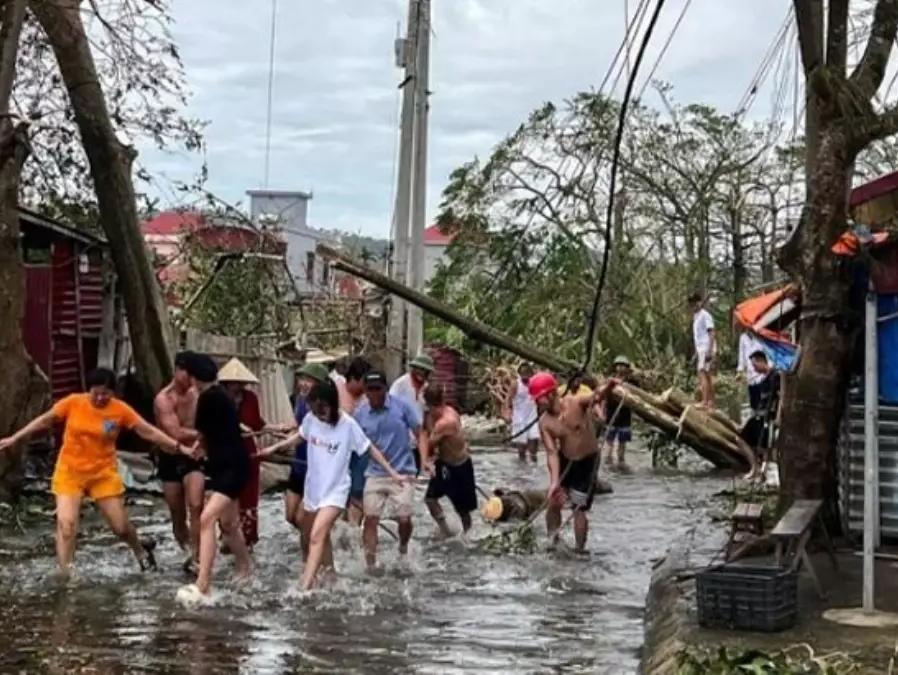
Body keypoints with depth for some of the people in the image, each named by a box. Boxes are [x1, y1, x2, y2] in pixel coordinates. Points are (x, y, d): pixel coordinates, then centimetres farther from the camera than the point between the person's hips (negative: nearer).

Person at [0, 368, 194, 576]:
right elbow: (45, 421, 2)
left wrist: (179, 448, -14)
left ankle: (141, 552, 36)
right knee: (66, 523, -13)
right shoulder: (73, 403, -10)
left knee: (120, 526, 5)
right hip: (70, 472, 0)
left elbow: (149, 431, -9)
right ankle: (64, 576, -9)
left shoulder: (120, 410, -11)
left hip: (104, 474, 0)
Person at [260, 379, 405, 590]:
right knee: (320, 535, 21)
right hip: (313, 487, 6)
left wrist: (392, 473, -11)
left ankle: (305, 587, -24)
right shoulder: (311, 419, -7)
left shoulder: (348, 425, -20)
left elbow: (371, 449, -10)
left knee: (317, 536, -20)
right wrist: (274, 448, 15)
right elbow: (299, 436, 15)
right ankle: (329, 573, 43)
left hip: (335, 490, -6)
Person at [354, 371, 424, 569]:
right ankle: (371, 564, 3)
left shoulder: (402, 406, -7)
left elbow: (419, 432, -4)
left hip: (402, 471, -2)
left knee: (404, 519, -2)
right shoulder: (360, 414, -1)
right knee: (370, 518, -4)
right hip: (375, 473, 2)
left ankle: (403, 549, 30)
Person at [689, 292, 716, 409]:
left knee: (703, 374, -15)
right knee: (708, 375, 10)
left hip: (706, 349, -9)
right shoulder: (696, 316, 18)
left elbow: (711, 334, -15)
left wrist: (710, 351, -22)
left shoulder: (705, 315, -10)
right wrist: (696, 352, 20)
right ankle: (711, 402, 13)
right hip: (701, 349, 9)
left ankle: (705, 401, -20)